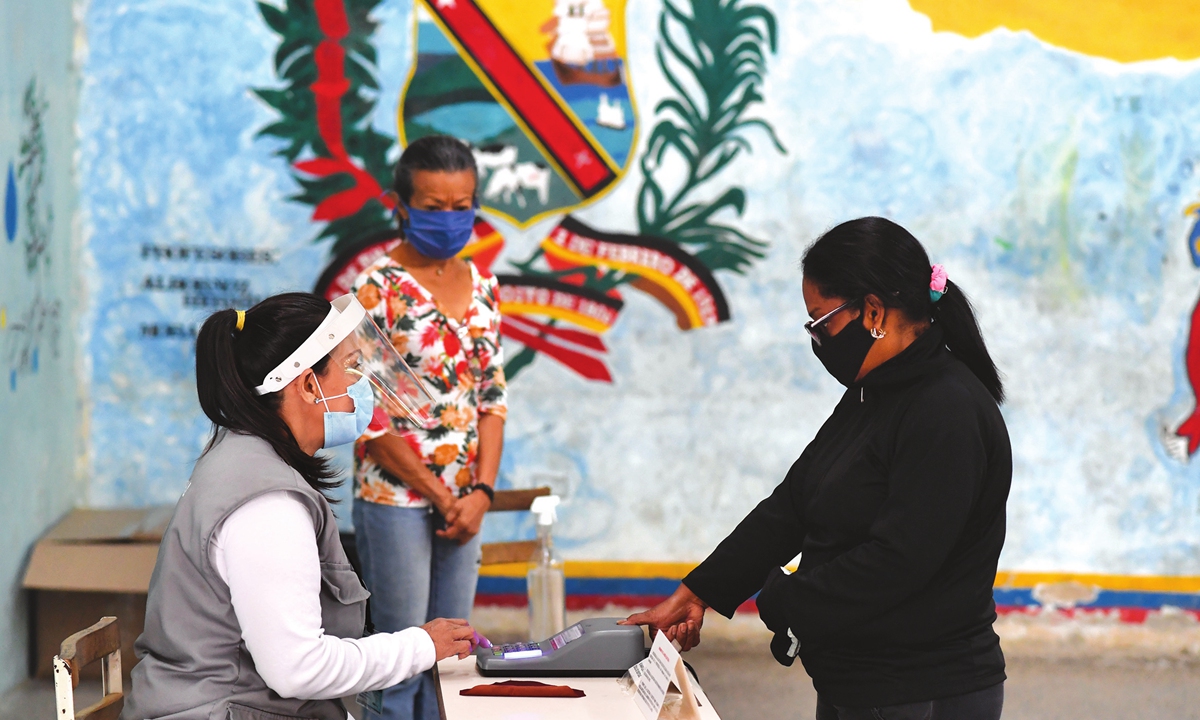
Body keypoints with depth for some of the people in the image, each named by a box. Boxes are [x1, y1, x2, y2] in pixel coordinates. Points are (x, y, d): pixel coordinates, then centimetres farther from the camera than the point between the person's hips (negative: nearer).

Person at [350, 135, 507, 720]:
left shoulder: (480, 287, 9)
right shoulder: (376, 289, -10)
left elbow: (493, 397, 10)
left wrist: (480, 493, -3)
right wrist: (441, 496, -12)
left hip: (462, 503, 6)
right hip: (396, 501, -6)